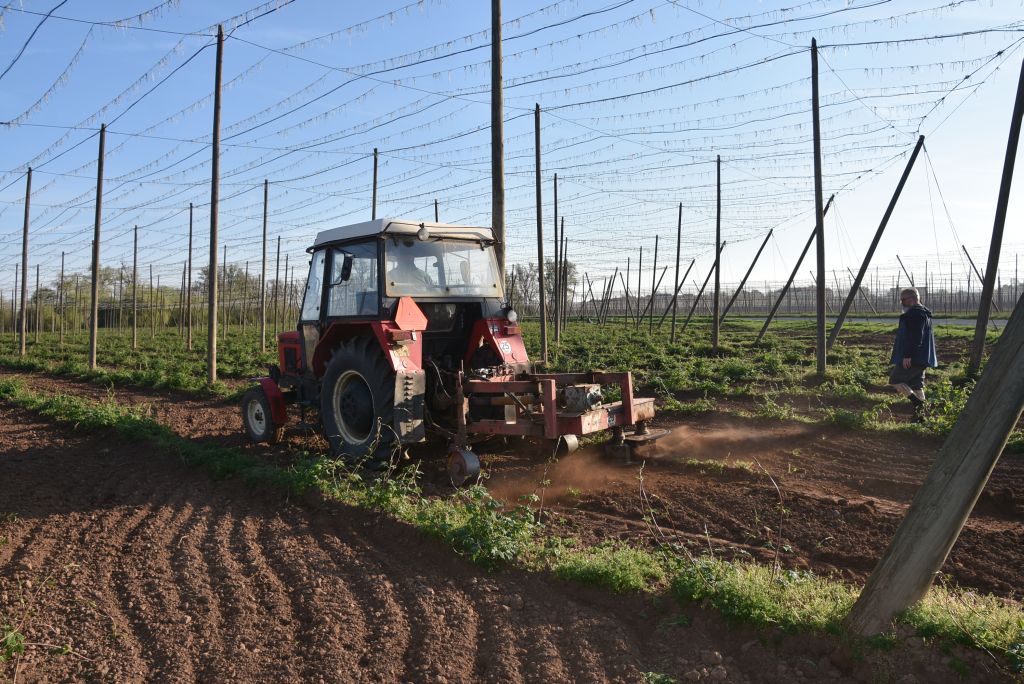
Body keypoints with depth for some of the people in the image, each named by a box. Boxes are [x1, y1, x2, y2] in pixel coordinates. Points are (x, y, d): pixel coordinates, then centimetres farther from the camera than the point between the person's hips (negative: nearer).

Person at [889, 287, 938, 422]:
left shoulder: (915, 314, -15)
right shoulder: (923, 313, 21)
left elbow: (914, 337, -24)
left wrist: (908, 355, -26)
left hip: (911, 359, -11)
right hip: (921, 358, 11)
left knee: (895, 380, -5)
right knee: (916, 385, 12)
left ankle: (918, 403, -11)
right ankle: (920, 414, 13)